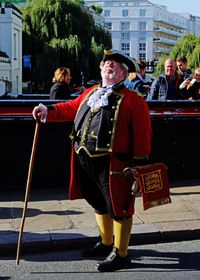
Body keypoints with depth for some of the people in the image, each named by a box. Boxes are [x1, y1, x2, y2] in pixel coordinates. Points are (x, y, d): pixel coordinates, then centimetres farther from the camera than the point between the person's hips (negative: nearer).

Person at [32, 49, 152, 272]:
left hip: (113, 164, -7)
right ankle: (106, 243, 43)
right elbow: (71, 108, 25)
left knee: (118, 207, 5)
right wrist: (48, 111, 12)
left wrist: (139, 165, -14)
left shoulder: (134, 100, -8)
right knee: (99, 204, 22)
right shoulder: (90, 93, 13)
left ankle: (120, 254, 21)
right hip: (85, 160, 7)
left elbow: (142, 136, -10)